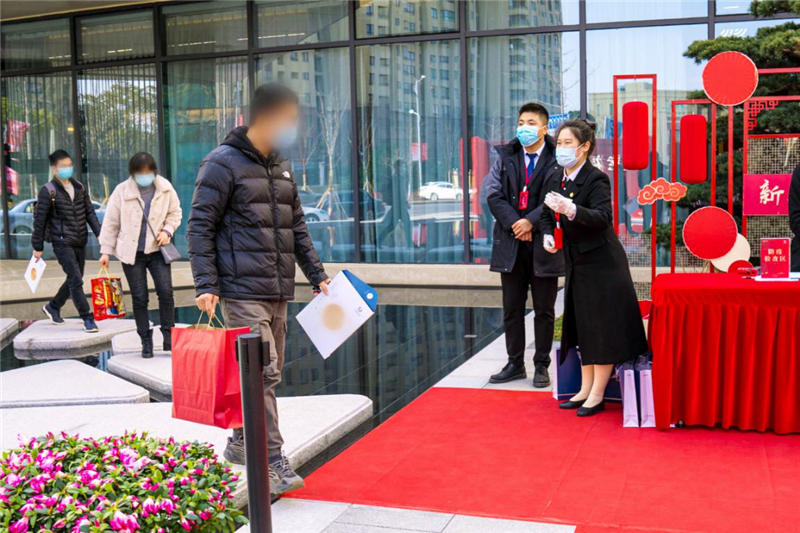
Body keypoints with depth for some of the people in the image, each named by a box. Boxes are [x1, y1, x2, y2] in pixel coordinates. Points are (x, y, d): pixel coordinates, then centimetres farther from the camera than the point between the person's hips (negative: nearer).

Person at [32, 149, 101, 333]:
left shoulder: (79, 187, 10)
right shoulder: (48, 191, -7)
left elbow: (90, 212, 14)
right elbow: (39, 220, -4)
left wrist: (100, 233, 4)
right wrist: (37, 247, -2)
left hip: (80, 242, 7)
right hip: (62, 242, -6)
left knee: (74, 280, 14)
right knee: (76, 280, -11)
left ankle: (53, 307, 35)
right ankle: (87, 318, -5)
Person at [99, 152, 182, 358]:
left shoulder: (165, 188, 0)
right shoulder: (122, 191, -3)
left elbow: (175, 212, 13)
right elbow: (110, 223, 3)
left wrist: (167, 230, -6)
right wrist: (106, 251, 2)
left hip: (157, 249, 1)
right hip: (131, 252, 0)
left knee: (166, 292, -10)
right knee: (139, 298, 3)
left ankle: (168, 336, 3)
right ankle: (146, 341, 14)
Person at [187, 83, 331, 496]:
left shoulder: (281, 167, 16)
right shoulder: (223, 163, -6)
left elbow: (297, 228, 22)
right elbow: (200, 228, -8)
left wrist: (318, 275, 16)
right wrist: (206, 286, -15)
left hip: (278, 293, 8)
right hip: (241, 292, -8)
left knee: (268, 374, 12)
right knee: (262, 374, -11)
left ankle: (240, 442, 29)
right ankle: (273, 462, -6)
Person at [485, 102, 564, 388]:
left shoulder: (556, 159, -4)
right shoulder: (505, 156, 7)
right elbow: (493, 194, 0)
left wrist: (531, 221, -18)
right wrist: (514, 223, -12)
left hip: (544, 243, -3)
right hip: (511, 243, 3)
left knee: (544, 310, 7)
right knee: (512, 309, 10)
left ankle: (541, 365, 19)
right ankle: (515, 364, 22)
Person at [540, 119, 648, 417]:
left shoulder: (596, 180, -17)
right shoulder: (558, 179, 5)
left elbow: (603, 218, -32)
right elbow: (548, 215, 16)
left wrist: (571, 210, -47)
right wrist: (548, 235, -4)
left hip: (601, 263, -8)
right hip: (577, 263, 8)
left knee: (603, 328, -1)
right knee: (583, 325, 15)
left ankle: (597, 395, 7)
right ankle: (586, 389, 26)